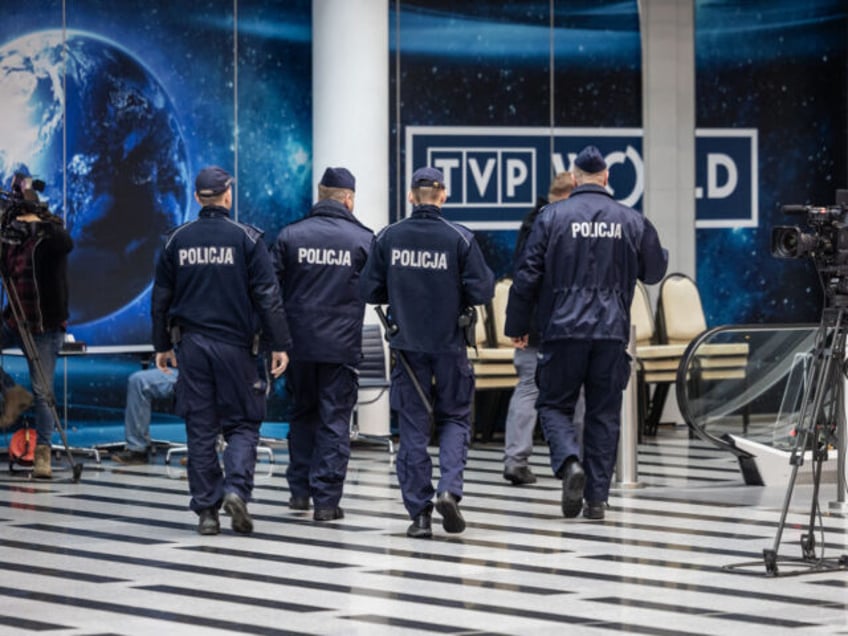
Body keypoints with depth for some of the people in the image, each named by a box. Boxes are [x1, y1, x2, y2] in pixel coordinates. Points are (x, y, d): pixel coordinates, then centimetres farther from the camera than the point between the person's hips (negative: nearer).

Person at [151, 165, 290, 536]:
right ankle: (236, 488, -16)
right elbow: (268, 296, -7)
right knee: (242, 424, 7)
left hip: (191, 346, 2)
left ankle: (206, 509, 5)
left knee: (201, 429, 7)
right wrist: (279, 345, -3)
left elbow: (161, 297, 10)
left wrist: (163, 345, 20)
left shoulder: (177, 240, 5)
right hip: (235, 345, -2)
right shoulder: (246, 239, -4)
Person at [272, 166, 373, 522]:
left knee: (302, 415, 19)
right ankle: (326, 500, -2)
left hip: (298, 343, 2)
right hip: (342, 346, -2)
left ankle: (299, 490, 21)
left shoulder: (290, 236, 0)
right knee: (335, 420, 2)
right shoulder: (363, 239, -3)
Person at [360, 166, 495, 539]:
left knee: (413, 427, 7)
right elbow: (482, 291, -11)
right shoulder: (460, 239, -9)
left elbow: (370, 291, -1)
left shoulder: (388, 238, -3)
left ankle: (419, 513, 5)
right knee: (455, 417, 14)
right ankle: (449, 489, -8)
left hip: (407, 344, 1)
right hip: (449, 344, -1)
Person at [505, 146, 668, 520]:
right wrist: (661, 253, 38)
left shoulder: (553, 217, -3)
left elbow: (528, 276, -4)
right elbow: (654, 271, 14)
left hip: (563, 330, -2)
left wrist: (517, 326, 6)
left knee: (554, 405, 9)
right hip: (612, 332, 2)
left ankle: (569, 461, -19)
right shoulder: (631, 220, 4)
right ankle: (597, 498, 7)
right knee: (604, 413, 9)